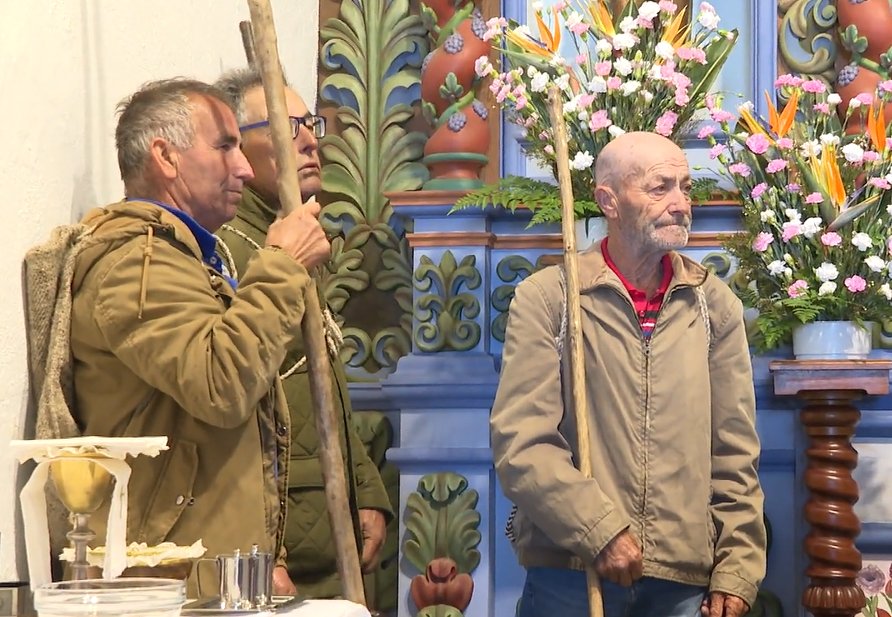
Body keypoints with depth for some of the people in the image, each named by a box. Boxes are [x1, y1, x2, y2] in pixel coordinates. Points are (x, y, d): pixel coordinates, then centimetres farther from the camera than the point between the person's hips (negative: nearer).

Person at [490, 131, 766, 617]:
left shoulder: (714, 304, 8)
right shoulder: (545, 298, -2)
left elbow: (735, 454, 8)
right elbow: (521, 444, -9)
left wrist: (737, 568, 2)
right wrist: (599, 531, -16)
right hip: (569, 574, -3)